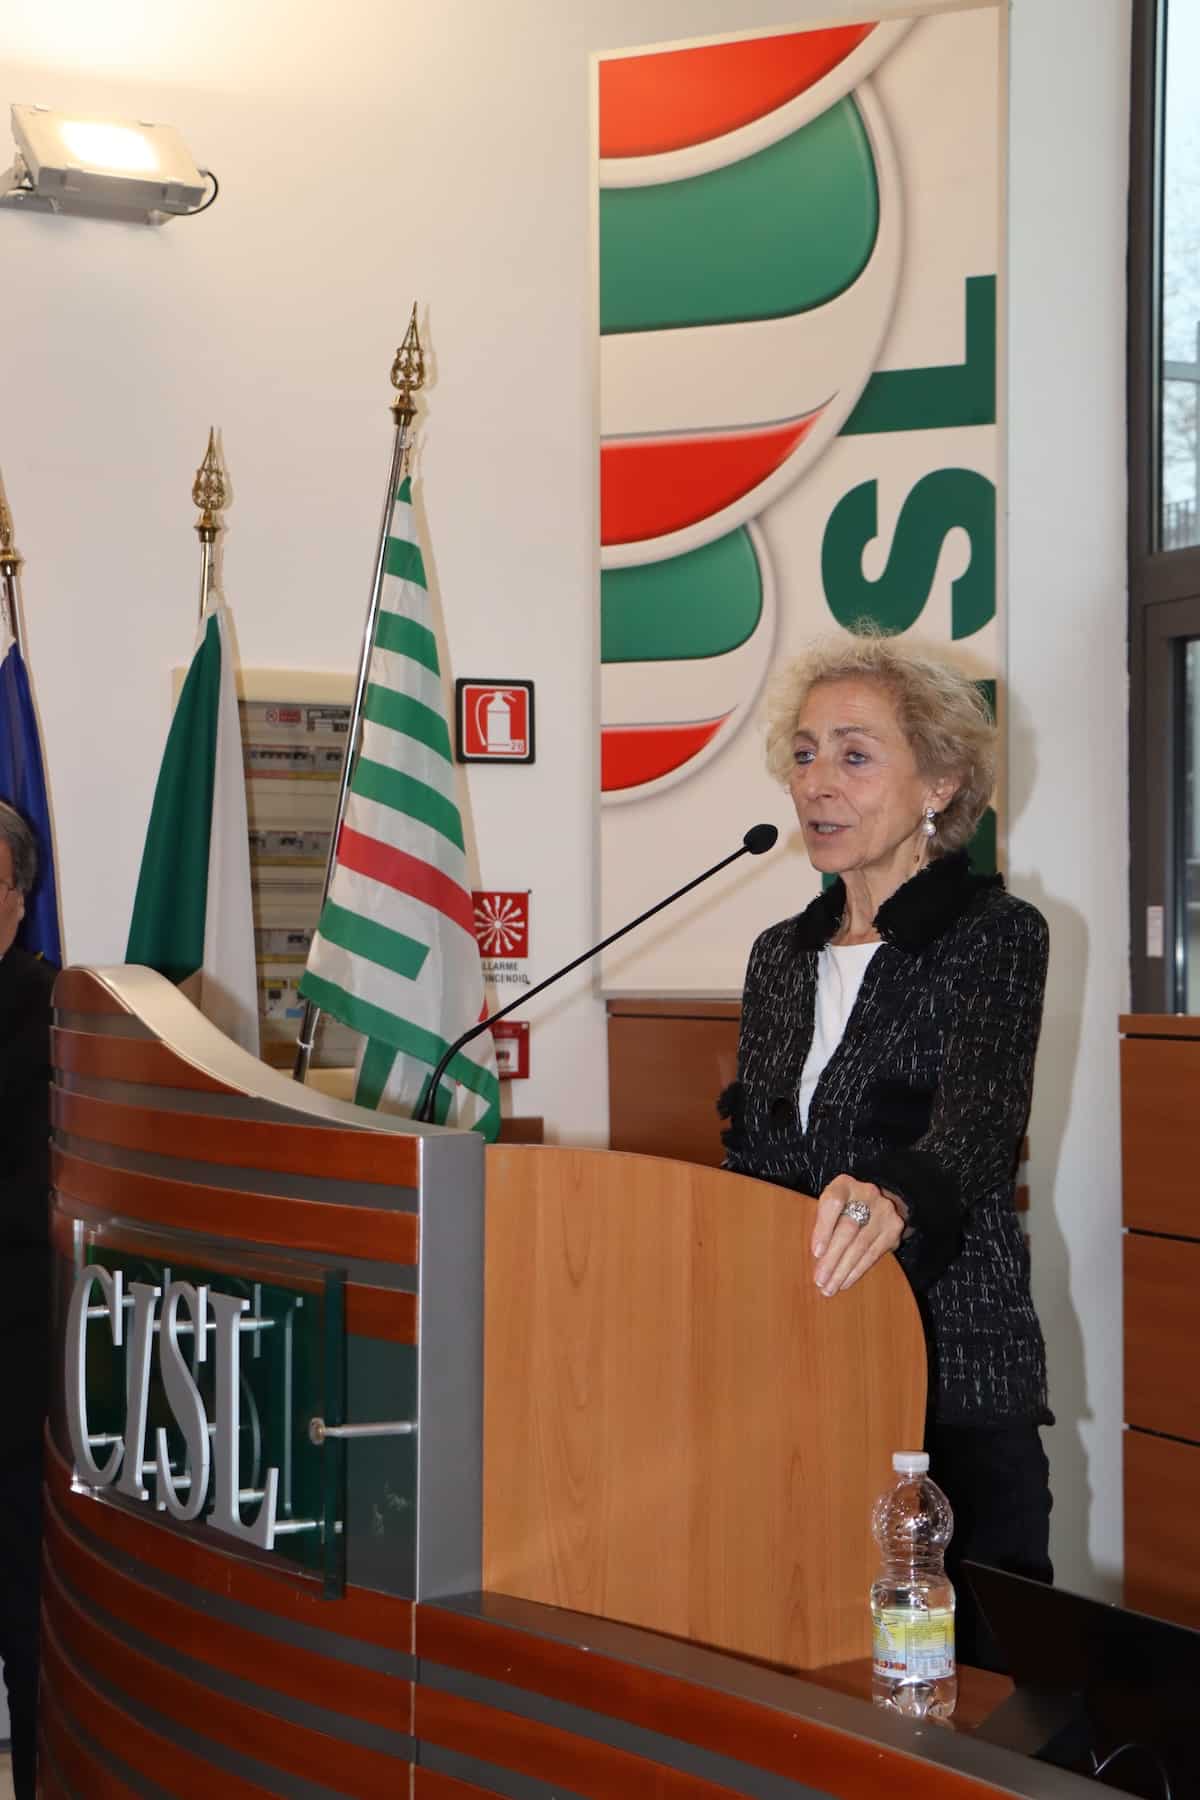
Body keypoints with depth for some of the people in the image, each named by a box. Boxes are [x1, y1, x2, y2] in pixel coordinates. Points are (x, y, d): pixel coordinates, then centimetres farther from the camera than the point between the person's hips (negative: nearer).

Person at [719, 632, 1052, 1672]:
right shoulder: (782, 957, 12)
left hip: (954, 1381, -5)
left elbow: (980, 1126, -24)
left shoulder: (995, 935, -7)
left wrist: (891, 1198, -44)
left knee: (960, 1667, -1)